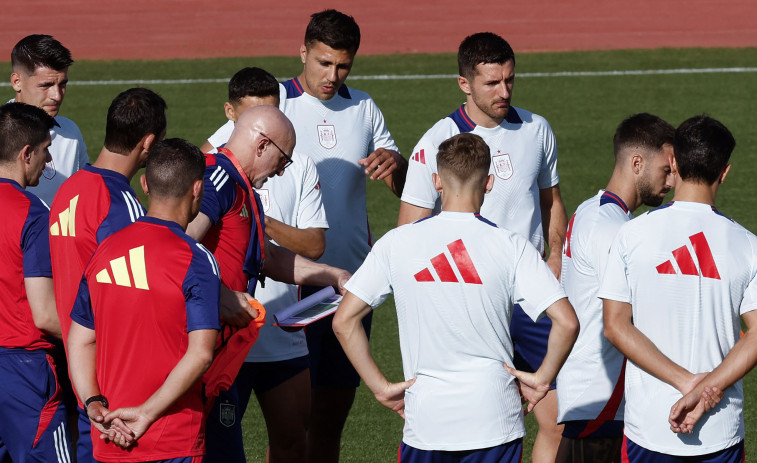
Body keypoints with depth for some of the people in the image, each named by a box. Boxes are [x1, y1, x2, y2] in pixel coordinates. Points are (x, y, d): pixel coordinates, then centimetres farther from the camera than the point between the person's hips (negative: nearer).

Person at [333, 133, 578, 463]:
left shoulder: (396, 244, 0)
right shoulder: (511, 247, -5)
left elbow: (344, 321, 0)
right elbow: (566, 322, -11)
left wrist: (381, 388, 4)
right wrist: (542, 380, 2)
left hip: (424, 422, 1)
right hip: (495, 423, -1)